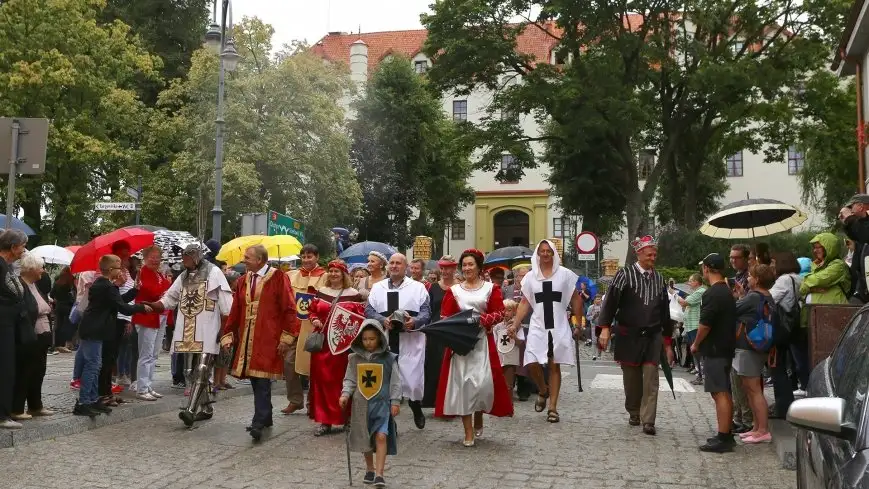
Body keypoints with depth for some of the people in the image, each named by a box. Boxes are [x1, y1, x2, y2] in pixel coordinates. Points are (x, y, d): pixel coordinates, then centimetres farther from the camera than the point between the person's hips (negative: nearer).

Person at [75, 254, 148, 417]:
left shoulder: (100, 283, 13)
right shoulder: (108, 287, -18)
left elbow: (120, 300, 15)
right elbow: (124, 308, -18)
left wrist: (135, 290, 9)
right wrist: (142, 307, -5)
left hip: (92, 330, 10)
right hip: (94, 331, -10)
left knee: (95, 365, 14)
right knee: (93, 365, -7)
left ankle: (93, 400, 21)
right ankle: (82, 403, -5)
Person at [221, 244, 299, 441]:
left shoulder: (278, 278, -4)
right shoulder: (243, 281, 14)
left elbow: (289, 309, -7)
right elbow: (235, 310, 15)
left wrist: (286, 337, -12)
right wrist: (228, 335, 9)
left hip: (268, 340, -6)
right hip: (246, 339, 6)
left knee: (262, 381, -9)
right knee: (255, 381, 10)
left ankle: (259, 423, -8)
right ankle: (265, 418, 22)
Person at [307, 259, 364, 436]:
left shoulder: (353, 294, 0)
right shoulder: (321, 292, 10)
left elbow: (361, 318, 0)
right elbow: (312, 311, 17)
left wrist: (353, 330, -17)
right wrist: (315, 320, -3)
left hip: (342, 344, -3)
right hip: (322, 342, 3)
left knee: (341, 379, 2)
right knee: (321, 379, 3)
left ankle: (342, 418, 15)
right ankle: (324, 420, 10)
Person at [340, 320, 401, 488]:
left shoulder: (388, 358, -4)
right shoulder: (355, 358, 2)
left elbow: (396, 382, -1)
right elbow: (349, 380, 6)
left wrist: (395, 401, -5)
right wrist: (345, 394, -10)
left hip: (382, 403, -3)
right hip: (361, 404, 3)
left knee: (381, 436, -13)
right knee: (365, 438, 13)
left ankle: (379, 474, -8)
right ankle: (370, 469, 31)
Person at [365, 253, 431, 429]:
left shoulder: (418, 287, 5)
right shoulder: (377, 287, 11)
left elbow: (426, 311, 0)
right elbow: (369, 310, 4)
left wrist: (415, 321, -20)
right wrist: (383, 320, -15)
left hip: (411, 341, -2)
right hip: (385, 341, 2)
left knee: (412, 379, -1)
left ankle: (416, 408, 29)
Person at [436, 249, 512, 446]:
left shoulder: (491, 288, 6)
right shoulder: (454, 290, 9)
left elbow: (500, 313, -1)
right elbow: (445, 317, 7)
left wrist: (482, 319, -15)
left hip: (482, 341, -1)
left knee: (483, 382, -6)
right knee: (462, 383, -3)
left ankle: (478, 419, 24)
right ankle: (468, 432, 4)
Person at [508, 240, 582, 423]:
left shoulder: (565, 274, 1)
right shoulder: (530, 276, 6)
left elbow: (576, 301, 6)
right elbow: (525, 303, 7)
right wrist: (515, 324, -3)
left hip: (559, 327, -1)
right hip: (537, 327, 1)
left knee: (554, 366, 1)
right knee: (532, 364, -10)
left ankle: (553, 407, 10)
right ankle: (543, 390, 21)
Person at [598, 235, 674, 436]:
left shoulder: (659, 279, 9)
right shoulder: (625, 274, -4)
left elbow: (665, 312, 14)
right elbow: (611, 300, -11)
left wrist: (668, 342, 14)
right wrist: (605, 327, -22)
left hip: (653, 337, 3)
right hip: (629, 336, -2)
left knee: (651, 379, -4)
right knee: (631, 378, 8)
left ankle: (648, 421, -2)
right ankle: (634, 414, 26)